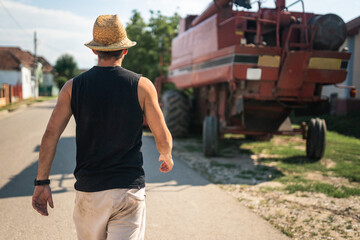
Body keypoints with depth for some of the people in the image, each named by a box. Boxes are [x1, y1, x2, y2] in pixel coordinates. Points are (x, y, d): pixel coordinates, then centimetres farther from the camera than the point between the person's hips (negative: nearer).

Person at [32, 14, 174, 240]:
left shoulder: (73, 87, 2)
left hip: (89, 190, 3)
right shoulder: (142, 85, -3)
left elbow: (50, 135, -3)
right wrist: (167, 158, 21)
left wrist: (42, 182, 3)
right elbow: (163, 138, -1)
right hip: (129, 189, -2)